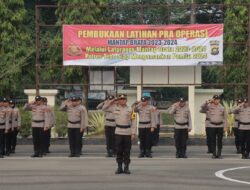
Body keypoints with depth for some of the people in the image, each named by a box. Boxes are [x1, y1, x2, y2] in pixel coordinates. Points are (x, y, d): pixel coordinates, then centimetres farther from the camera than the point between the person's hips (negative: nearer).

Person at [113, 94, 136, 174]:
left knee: (127, 151, 2)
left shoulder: (129, 110, 2)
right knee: (119, 151, 2)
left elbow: (133, 122, 1)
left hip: (128, 132, -1)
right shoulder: (116, 109, 6)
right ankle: (119, 167, 9)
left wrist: (133, 133, -5)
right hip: (118, 132, 1)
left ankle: (126, 167, 7)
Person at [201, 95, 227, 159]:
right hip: (212, 126, -1)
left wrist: (225, 126, 3)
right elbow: (202, 107, -12)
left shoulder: (222, 108, 5)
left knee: (219, 141, 3)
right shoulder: (209, 106, 2)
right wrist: (208, 102, -20)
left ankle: (219, 154, 11)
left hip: (220, 125, 1)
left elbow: (224, 118, 9)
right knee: (213, 141, 0)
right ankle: (214, 154, 6)